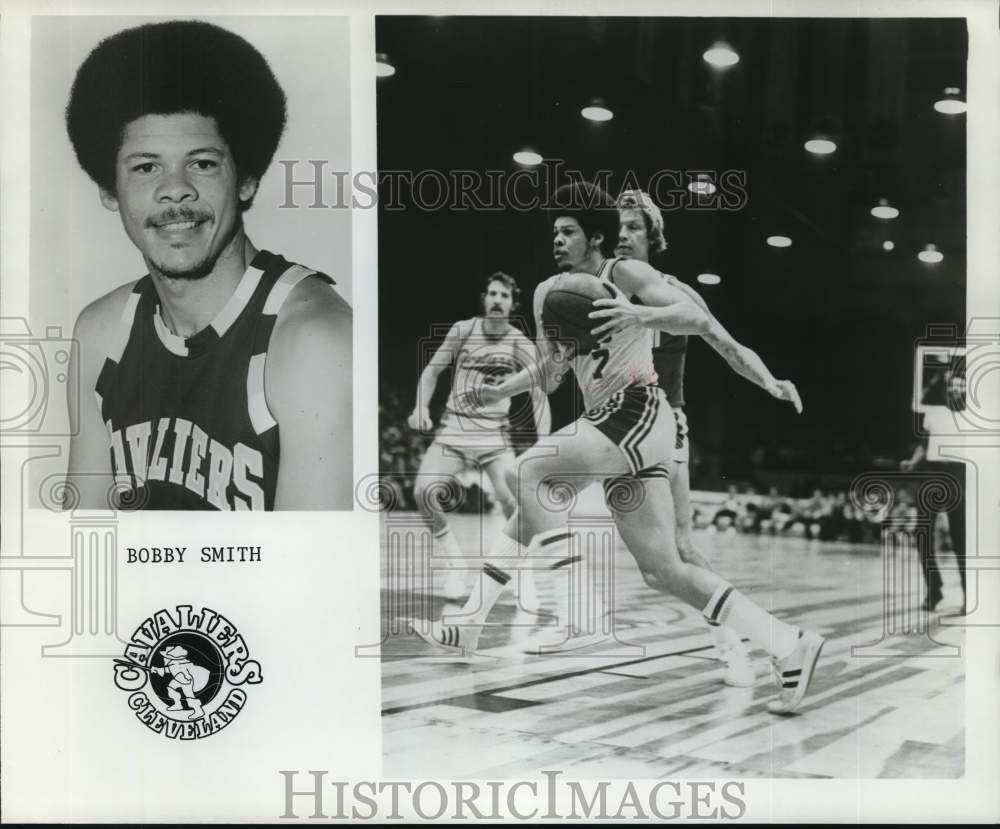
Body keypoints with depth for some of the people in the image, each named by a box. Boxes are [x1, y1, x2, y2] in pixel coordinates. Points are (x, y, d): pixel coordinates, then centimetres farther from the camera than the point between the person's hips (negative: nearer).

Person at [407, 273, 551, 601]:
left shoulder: (520, 343, 0)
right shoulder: (463, 330, 2)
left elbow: (539, 395, -3)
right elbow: (432, 370, 9)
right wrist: (421, 406, -7)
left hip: (495, 433, -1)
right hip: (453, 427, 1)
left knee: (512, 500, -20)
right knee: (424, 491, -17)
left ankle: (525, 575, 3)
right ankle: (454, 562, 5)